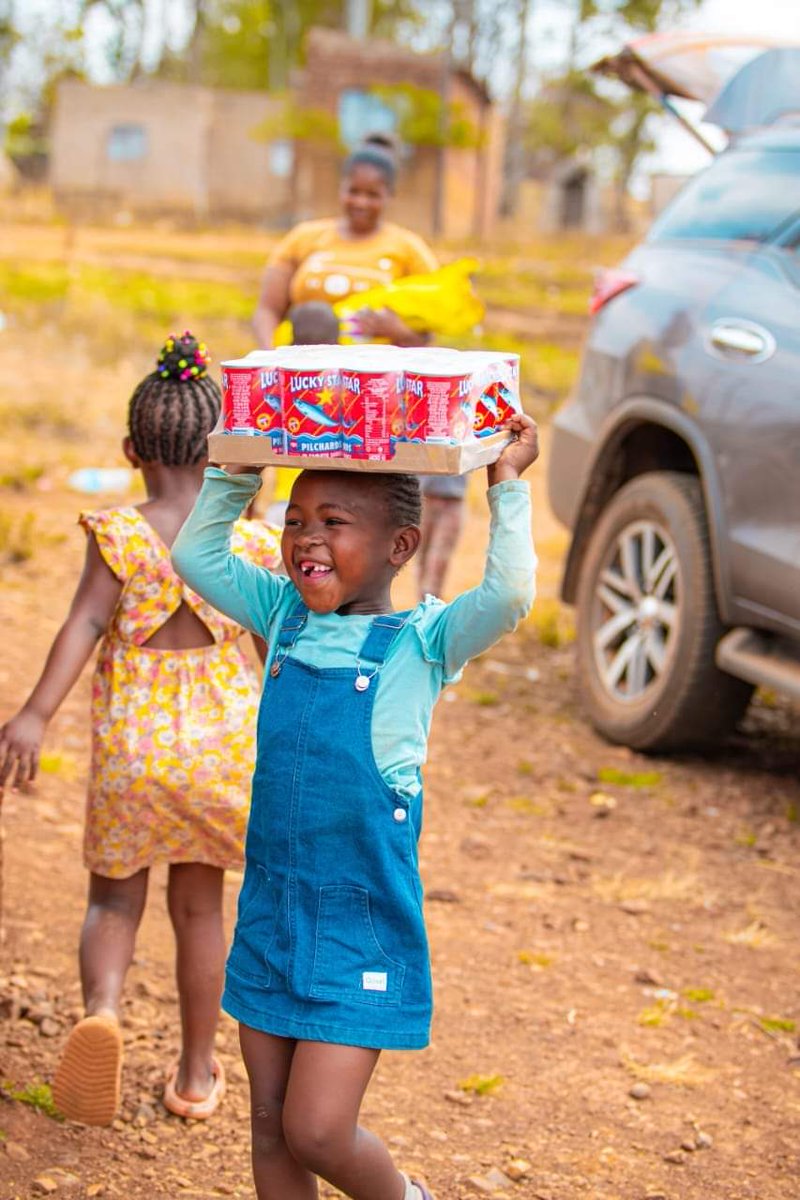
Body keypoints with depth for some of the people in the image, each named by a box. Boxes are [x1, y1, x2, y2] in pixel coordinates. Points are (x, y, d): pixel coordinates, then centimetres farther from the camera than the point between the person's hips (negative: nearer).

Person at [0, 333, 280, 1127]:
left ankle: (100, 1008, -17)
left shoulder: (118, 536, -9)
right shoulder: (251, 545, -3)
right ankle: (196, 1073, 24)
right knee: (198, 907, 16)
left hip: (130, 745, -1)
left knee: (114, 898, 13)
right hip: (220, 742, 2)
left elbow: (85, 623, -21)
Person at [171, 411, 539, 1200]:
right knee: (270, 1125, 12)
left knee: (316, 1131, -6)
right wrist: (236, 474, 6)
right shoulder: (285, 615, 6)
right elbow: (196, 555, 14)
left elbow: (509, 595, -25)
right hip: (269, 908, 6)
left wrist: (506, 489, -19)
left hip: (361, 923, -6)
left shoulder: (423, 641, -9)